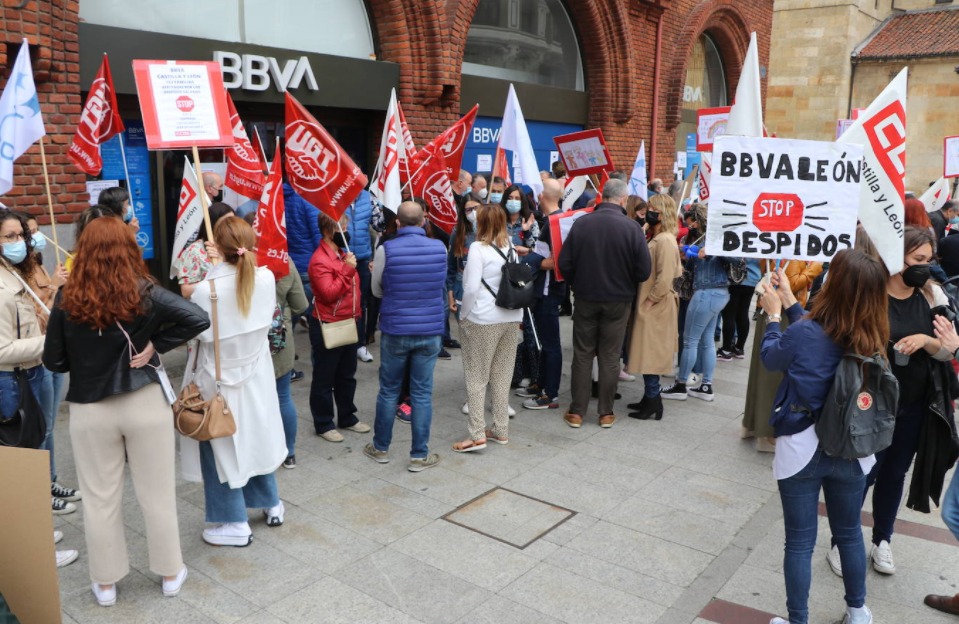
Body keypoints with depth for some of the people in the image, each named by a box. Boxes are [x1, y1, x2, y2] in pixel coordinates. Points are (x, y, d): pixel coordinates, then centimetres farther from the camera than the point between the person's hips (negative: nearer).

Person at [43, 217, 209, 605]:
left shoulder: (68, 302, -8)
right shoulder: (144, 293, -11)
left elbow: (53, 361, -4)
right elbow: (198, 319, -21)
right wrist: (155, 346, -12)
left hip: (89, 410, 1)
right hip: (146, 403, -1)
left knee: (99, 498, 15)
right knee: (157, 493, 13)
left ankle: (105, 583, 30)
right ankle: (170, 573, 28)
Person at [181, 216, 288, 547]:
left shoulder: (207, 289, -25)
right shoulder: (266, 278, -12)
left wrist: (188, 300, 0)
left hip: (219, 378, -5)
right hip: (256, 372, 5)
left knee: (223, 445, 9)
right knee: (254, 436, 22)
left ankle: (234, 523, 19)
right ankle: (271, 503, 36)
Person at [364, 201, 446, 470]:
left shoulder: (386, 250, -11)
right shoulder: (439, 248, -4)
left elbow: (377, 290, 0)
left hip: (395, 331, -1)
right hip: (430, 331, 1)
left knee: (388, 390, 14)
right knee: (422, 393, 8)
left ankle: (381, 448, 27)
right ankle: (419, 455, 15)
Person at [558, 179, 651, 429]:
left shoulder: (581, 223, -10)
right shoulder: (632, 227, -14)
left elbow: (564, 262, -9)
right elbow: (643, 270, -13)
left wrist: (577, 283, 10)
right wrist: (626, 282, 8)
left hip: (586, 298, 1)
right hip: (618, 300, -1)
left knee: (582, 355, 10)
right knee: (610, 357, 10)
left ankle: (577, 412, 15)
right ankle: (606, 413, 18)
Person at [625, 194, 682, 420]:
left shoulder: (665, 241, -17)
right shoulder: (655, 238, 13)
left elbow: (665, 279, -23)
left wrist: (649, 300, -16)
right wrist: (644, 299, 13)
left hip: (655, 307, -10)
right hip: (649, 306, 10)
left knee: (650, 354, -4)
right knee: (648, 354, 14)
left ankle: (653, 403, 3)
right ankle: (650, 399, 23)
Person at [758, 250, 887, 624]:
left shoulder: (804, 333, -21)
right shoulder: (874, 339, -7)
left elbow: (771, 358, -1)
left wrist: (774, 314, 13)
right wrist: (789, 302, 17)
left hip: (802, 449, -4)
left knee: (800, 542, 9)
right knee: (849, 533, 24)